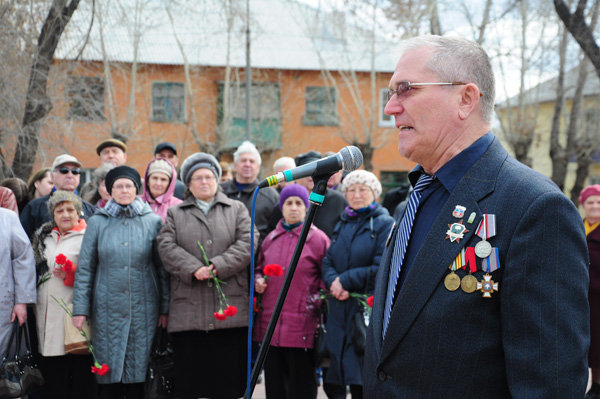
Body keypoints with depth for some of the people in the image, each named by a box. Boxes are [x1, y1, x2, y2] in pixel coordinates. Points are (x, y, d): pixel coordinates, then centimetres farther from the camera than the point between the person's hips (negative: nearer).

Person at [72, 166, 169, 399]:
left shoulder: (153, 222, 5)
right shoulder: (97, 223, 6)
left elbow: (163, 268, 5)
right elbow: (85, 268, 6)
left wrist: (165, 309, 0)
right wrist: (80, 308, -1)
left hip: (144, 309, 0)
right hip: (108, 309, 0)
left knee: (139, 371, 1)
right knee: (110, 377, 2)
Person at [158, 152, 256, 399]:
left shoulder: (237, 210, 15)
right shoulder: (175, 214, 17)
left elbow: (246, 245, 1)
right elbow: (167, 247, 2)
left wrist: (217, 267, -12)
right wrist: (194, 269, -14)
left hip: (230, 307, 0)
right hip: (188, 311, 1)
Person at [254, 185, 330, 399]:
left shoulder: (318, 238, -2)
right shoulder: (271, 238, 13)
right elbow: (259, 268, 26)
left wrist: (318, 300, -14)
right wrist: (258, 281, 5)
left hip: (302, 328, -5)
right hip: (269, 325, 5)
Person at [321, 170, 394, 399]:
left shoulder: (385, 224, -3)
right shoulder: (342, 225, 18)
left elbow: (382, 269, -12)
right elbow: (328, 262, 13)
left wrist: (345, 281, -9)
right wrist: (333, 283, -9)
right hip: (341, 310, 6)